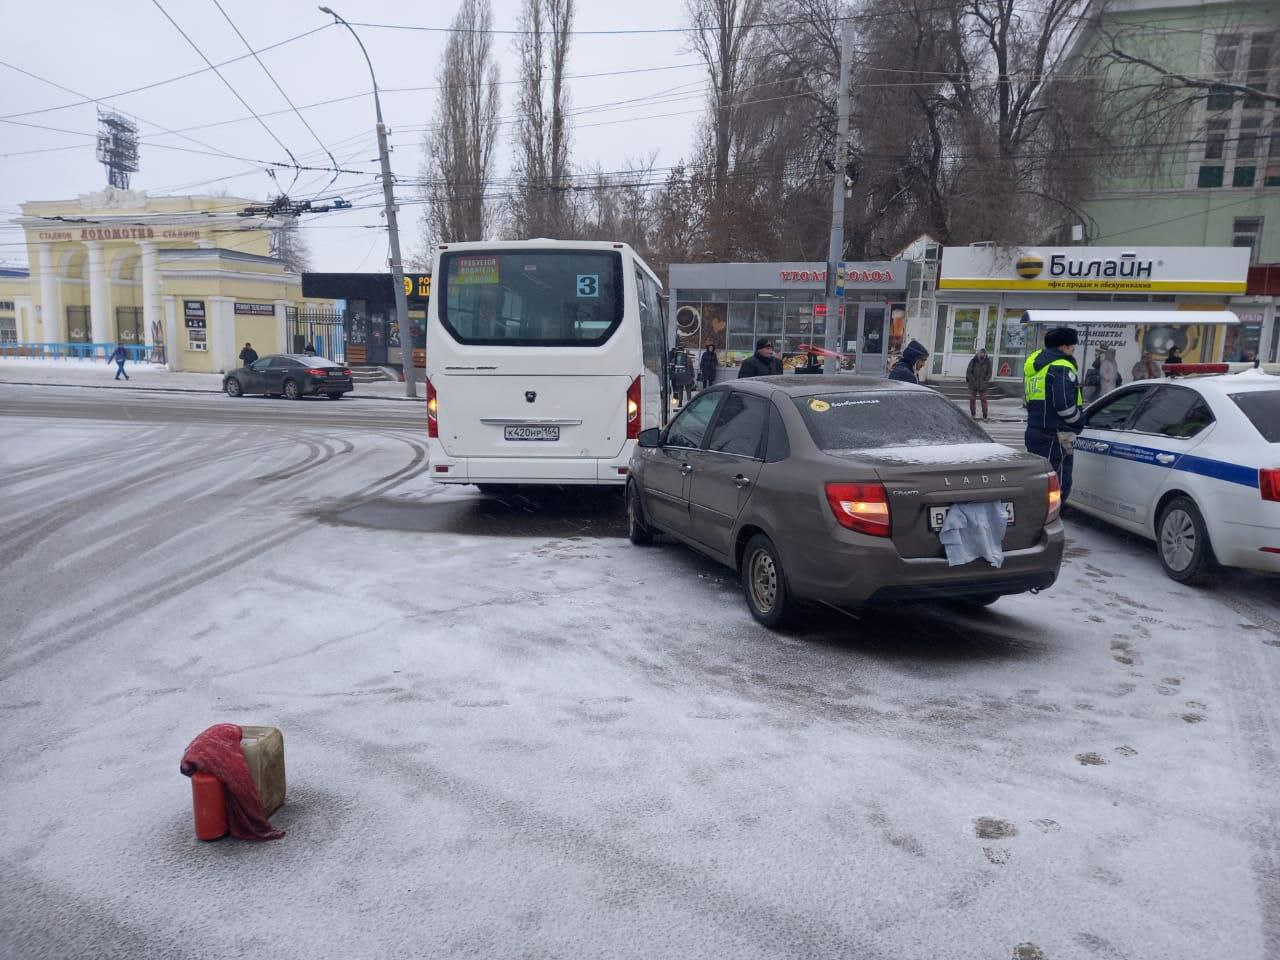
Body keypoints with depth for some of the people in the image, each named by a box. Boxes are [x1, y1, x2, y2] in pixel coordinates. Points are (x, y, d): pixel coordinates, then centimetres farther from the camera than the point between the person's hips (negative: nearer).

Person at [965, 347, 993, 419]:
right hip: (973, 384, 1)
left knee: (984, 400, -3)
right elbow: (968, 371, -2)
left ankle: (985, 416, 0)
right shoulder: (973, 361, -3)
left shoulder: (988, 362, 0)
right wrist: (973, 379, -11)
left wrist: (985, 380, -7)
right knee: (972, 399, 6)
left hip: (983, 385, -1)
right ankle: (973, 414, 19)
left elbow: (989, 373, 5)